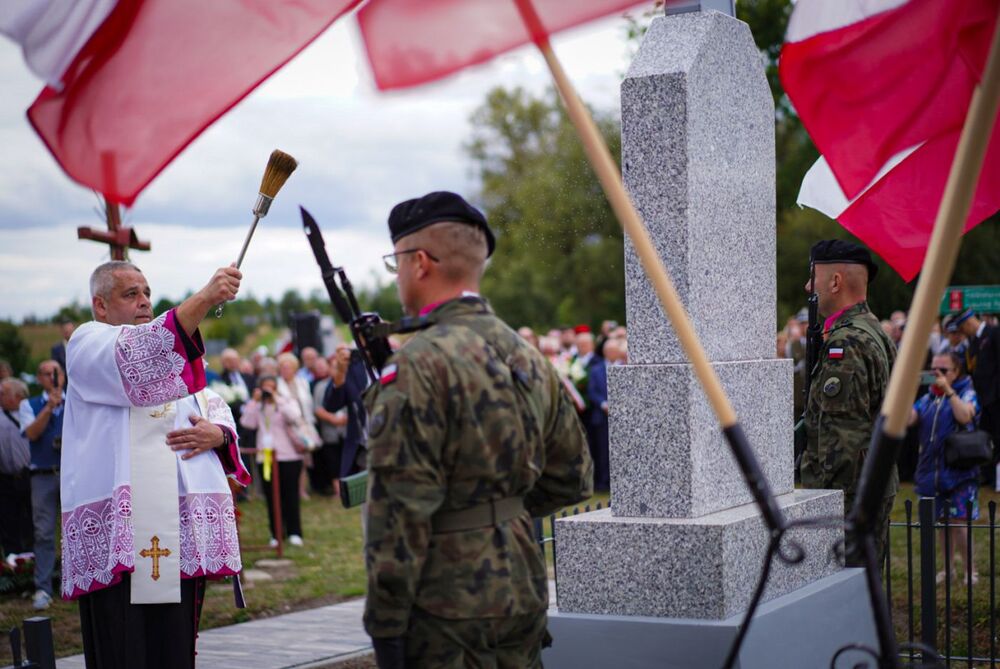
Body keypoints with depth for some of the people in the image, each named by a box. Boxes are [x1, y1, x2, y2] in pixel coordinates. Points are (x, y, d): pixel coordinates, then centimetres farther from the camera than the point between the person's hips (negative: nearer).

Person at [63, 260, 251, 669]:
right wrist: (205, 298, -32)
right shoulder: (88, 344, 1)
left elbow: (213, 404, 23)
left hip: (180, 528, 7)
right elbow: (136, 356, -21)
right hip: (118, 527, -6)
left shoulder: (173, 347, 25)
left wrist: (217, 433, -3)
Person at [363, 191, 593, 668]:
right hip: (524, 597, 8)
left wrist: (384, 623, -13)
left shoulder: (417, 366, -15)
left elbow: (400, 508, -18)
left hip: (446, 615, -7)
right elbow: (572, 479, 15)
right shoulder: (529, 357, 8)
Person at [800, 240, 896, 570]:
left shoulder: (846, 343, -18)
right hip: (878, 486, 10)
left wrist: (823, 495, -19)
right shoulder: (875, 332, 15)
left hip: (849, 492, -10)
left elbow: (843, 434, -21)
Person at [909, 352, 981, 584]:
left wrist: (948, 390, -25)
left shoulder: (967, 394, -1)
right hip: (931, 471, 5)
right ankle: (949, 568, 25)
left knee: (959, 522, -9)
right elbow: (908, 419, 2)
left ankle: (971, 569, 3)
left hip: (959, 471, -5)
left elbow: (965, 417, -21)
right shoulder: (928, 399, 14)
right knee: (941, 522, 12)